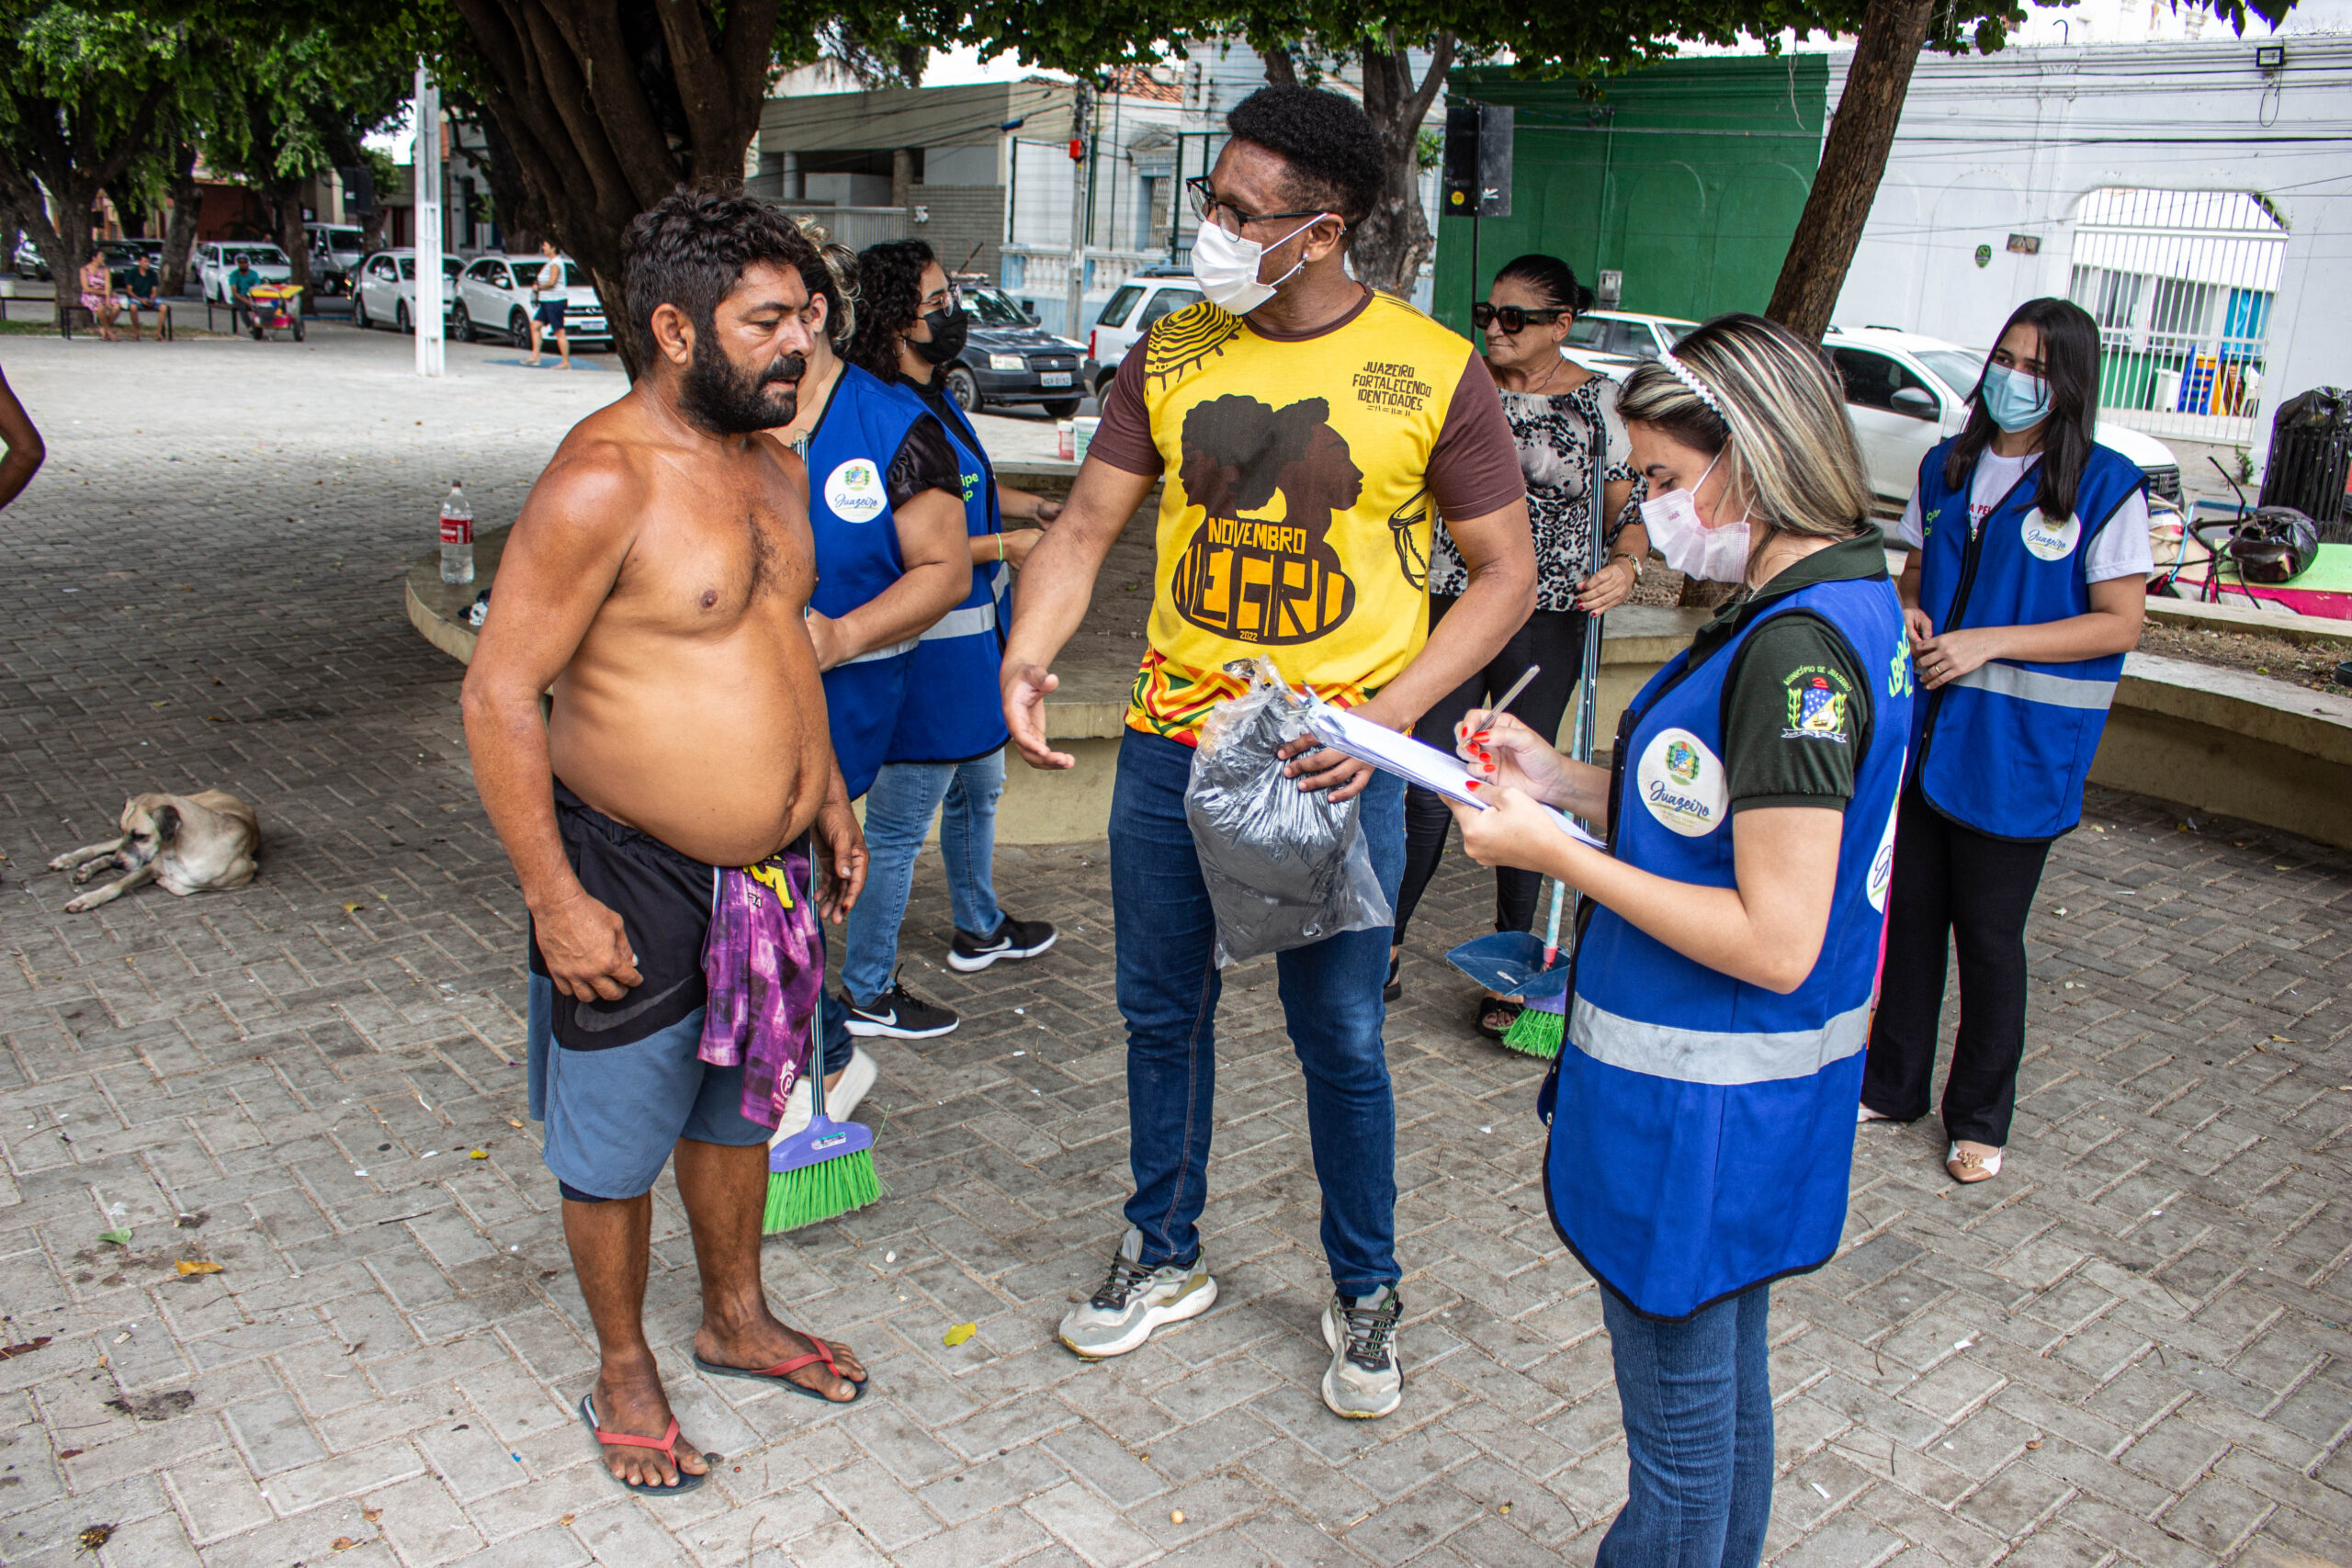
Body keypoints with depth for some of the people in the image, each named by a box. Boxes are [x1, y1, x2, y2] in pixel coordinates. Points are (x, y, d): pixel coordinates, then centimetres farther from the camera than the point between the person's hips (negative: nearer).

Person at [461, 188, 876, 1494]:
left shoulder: (777, 466, 6)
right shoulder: (602, 482, -21)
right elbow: (501, 692, -20)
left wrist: (827, 793, 17)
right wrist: (555, 897, -20)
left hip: (772, 867, 8)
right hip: (637, 879, -7)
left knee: (739, 1102, 23)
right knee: (619, 1140, 11)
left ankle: (738, 1318, 44)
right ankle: (625, 1373, 32)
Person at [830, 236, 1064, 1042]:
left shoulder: (937, 400, 9)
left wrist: (1038, 508, 10)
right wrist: (1004, 545, -20)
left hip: (968, 642, 11)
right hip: (922, 652, -11)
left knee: (978, 787, 26)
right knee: (899, 823, 1)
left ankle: (977, 929, 48)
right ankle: (868, 992, 15)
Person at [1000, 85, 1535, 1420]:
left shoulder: (1434, 373, -9)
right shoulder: (1171, 357, 2)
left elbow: (1506, 574, -4)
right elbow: (1087, 527, 5)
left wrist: (1387, 714, -16)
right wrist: (1027, 654, -15)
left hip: (1335, 759, -3)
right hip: (1173, 743, 4)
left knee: (1341, 1041, 7)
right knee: (1163, 1011, 15)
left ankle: (1366, 1295, 31)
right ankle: (1167, 1258, 38)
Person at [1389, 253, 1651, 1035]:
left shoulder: (1599, 402, 0)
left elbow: (1632, 510, 5)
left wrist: (1626, 566, -14)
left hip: (1546, 624, -1)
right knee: (1428, 786, -3)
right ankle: (1388, 941, 15)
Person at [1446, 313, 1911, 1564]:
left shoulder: (1796, 648, -25)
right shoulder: (1844, 601, 7)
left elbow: (1776, 944, -26)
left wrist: (1554, 852, -20)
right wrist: (1560, 782, 2)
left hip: (1701, 1107, -10)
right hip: (1736, 1091, 10)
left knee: (1679, 1411, 9)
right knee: (1724, 1375, 26)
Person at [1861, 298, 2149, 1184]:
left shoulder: (2106, 486, -7)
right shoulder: (1945, 469, 8)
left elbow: (2120, 622, -9)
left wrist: (1987, 643, -17)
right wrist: (1906, 613, -5)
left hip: (2018, 751, -4)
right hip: (1923, 730, 5)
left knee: (1988, 933, 5)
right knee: (1909, 911, 11)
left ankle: (1980, 1120, 22)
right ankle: (1892, 1085, 28)